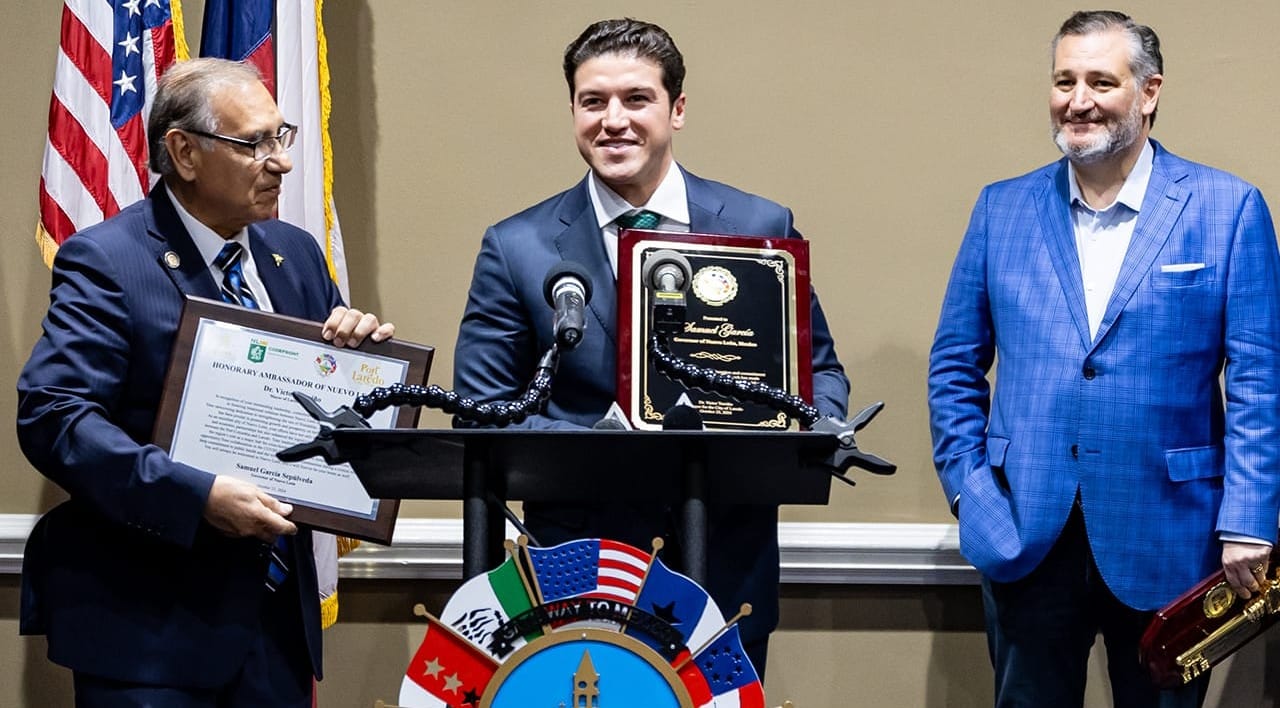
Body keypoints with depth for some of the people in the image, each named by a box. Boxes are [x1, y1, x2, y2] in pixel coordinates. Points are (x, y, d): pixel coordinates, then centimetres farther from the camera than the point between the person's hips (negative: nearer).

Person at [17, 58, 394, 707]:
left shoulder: (297, 255, 12)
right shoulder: (105, 261, -9)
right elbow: (51, 415, -20)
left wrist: (365, 347, -5)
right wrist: (199, 495, -27)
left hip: (278, 614, 6)